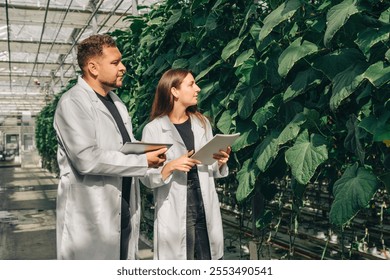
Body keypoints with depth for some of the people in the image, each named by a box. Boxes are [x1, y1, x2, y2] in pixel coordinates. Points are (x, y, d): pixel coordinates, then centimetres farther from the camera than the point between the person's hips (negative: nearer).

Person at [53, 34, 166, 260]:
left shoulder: (116, 101, 17)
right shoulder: (73, 103, -12)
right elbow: (87, 159, -23)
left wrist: (149, 150, -1)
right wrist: (143, 161, -17)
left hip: (124, 207, 8)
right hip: (91, 214, -8)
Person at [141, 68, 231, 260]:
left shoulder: (202, 123, 9)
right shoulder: (153, 129, -6)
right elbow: (147, 178, -6)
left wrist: (220, 162, -5)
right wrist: (171, 166, -22)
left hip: (206, 209, 4)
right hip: (175, 214, -4)